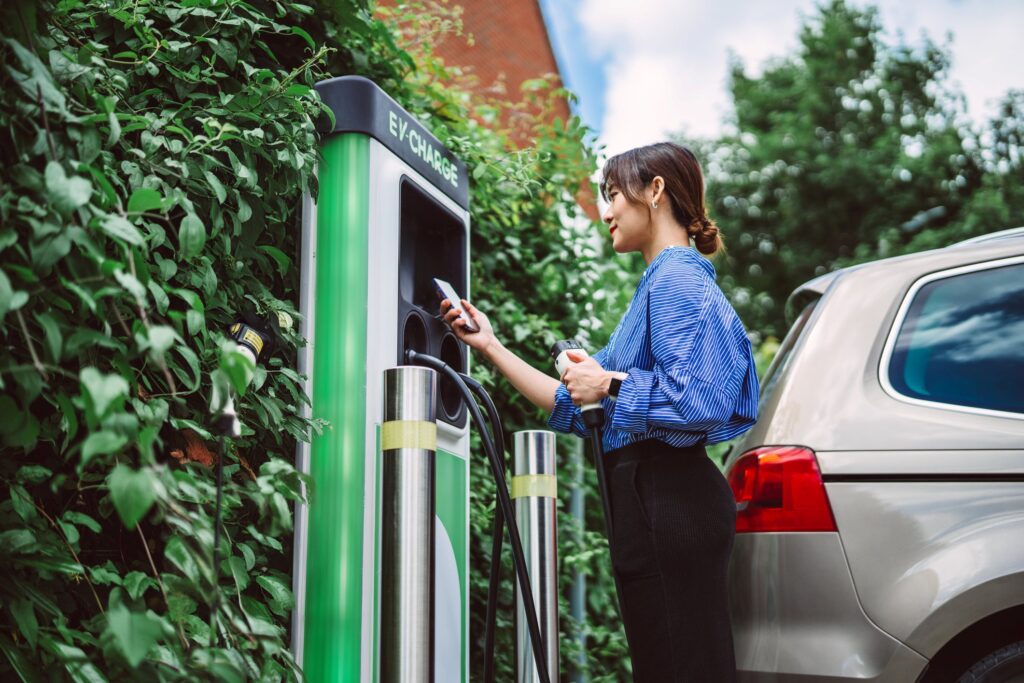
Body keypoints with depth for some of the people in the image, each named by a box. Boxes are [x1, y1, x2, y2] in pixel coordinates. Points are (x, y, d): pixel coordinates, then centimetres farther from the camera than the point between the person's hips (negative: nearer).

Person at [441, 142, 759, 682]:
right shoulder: (662, 282, 22)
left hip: (665, 502, -11)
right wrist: (491, 347, 22)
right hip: (654, 501, 11)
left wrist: (610, 384, -12)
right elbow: (577, 408, 21)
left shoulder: (675, 279, -10)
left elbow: (698, 400, -26)